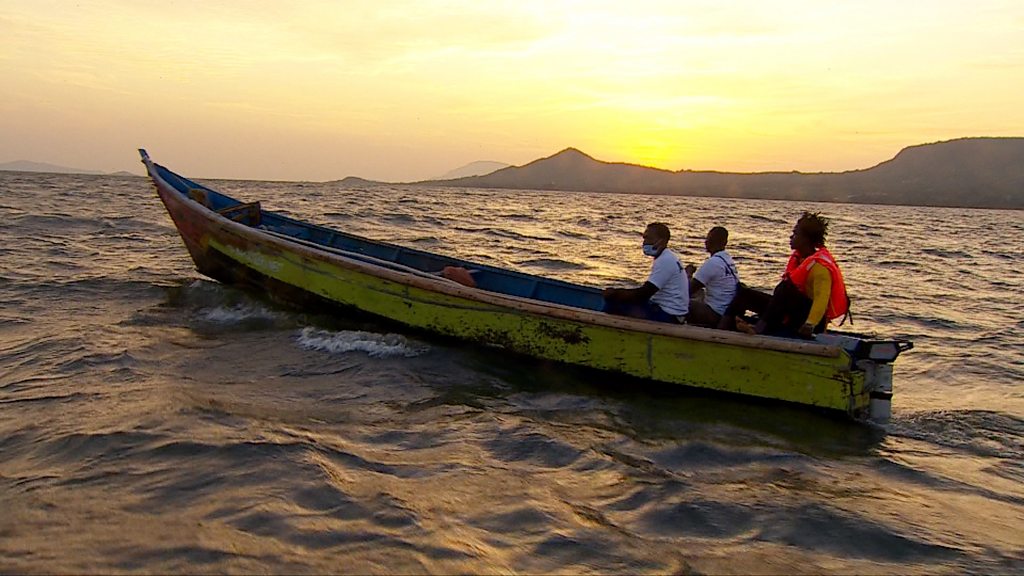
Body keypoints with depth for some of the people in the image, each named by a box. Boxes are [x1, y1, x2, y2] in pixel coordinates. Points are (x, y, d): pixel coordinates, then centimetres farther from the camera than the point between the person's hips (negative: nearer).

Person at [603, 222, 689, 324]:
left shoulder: (665, 261, -17)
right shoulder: (667, 258, 15)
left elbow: (644, 293, -20)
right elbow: (648, 290, 17)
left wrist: (615, 293, -10)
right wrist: (617, 292, 8)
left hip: (667, 316, -11)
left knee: (612, 304, -17)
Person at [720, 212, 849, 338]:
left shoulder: (820, 266, -16)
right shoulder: (797, 257, 10)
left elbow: (821, 299, -27)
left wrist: (810, 325, -39)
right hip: (793, 313, 9)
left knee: (785, 286, -34)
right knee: (743, 293, 0)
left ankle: (760, 328, -38)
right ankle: (721, 329, -18)